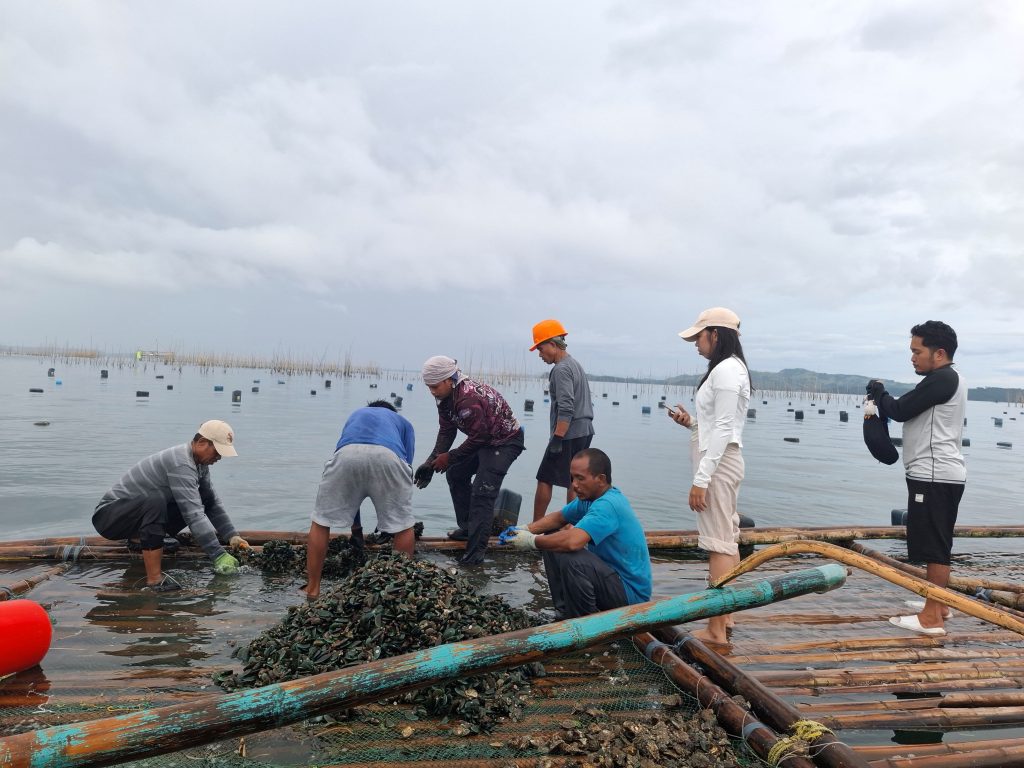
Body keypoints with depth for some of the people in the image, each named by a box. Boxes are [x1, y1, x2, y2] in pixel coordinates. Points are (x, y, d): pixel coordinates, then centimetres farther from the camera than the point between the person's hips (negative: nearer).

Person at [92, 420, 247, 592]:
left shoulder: (200, 463, 1)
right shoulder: (181, 464, -28)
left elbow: (213, 503, 8)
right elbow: (194, 516, -32)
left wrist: (232, 536, -3)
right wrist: (219, 556, -31)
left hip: (141, 510, 9)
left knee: (205, 498, -3)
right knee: (155, 501, -39)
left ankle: (144, 539, 6)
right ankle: (155, 579, -34)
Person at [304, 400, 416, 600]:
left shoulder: (355, 415, 45)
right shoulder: (403, 422, 40)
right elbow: (406, 467, 32)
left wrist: (355, 527, 53)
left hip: (347, 453, 1)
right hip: (389, 456, -1)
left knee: (321, 521, 21)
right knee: (404, 526, 19)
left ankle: (312, 588, 26)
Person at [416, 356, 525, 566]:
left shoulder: (468, 398, -33)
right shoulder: (446, 396, -1)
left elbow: (478, 437, -28)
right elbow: (446, 431, 1)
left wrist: (449, 457, -18)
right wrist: (431, 461, -9)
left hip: (506, 441, -10)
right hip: (484, 439, 10)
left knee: (482, 492, -19)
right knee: (456, 474, 17)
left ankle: (475, 552, -17)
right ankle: (467, 528, 28)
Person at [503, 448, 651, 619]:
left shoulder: (607, 505, -27)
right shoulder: (589, 497, 3)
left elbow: (572, 541, -40)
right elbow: (558, 517, 14)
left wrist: (532, 541, -24)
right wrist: (525, 529, -3)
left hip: (631, 592, -10)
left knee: (569, 559, -33)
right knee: (552, 539, 9)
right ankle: (565, 612, 15)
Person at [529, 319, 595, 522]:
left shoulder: (561, 370, -13)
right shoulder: (575, 364, 17)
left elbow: (566, 410, -22)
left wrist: (557, 439, -21)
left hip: (569, 435, -9)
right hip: (585, 431, 10)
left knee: (544, 480, -1)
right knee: (574, 482, 10)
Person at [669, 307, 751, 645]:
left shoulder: (725, 369, -15)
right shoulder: (730, 368, 17)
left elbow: (723, 430, -20)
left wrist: (701, 479, -21)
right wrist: (691, 422, 6)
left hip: (718, 464, -11)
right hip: (724, 463, 11)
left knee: (720, 544, -6)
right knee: (728, 541, 15)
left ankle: (716, 630, 0)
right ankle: (725, 616, 25)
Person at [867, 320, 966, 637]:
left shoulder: (942, 379, -15)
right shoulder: (946, 379, 19)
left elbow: (901, 410, -17)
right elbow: (911, 412, 19)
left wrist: (879, 394, 1)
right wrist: (883, 400, 4)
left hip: (935, 475, -11)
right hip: (940, 474, 11)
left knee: (935, 546, -7)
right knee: (937, 545, 17)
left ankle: (932, 617, -2)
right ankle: (938, 606, 27)